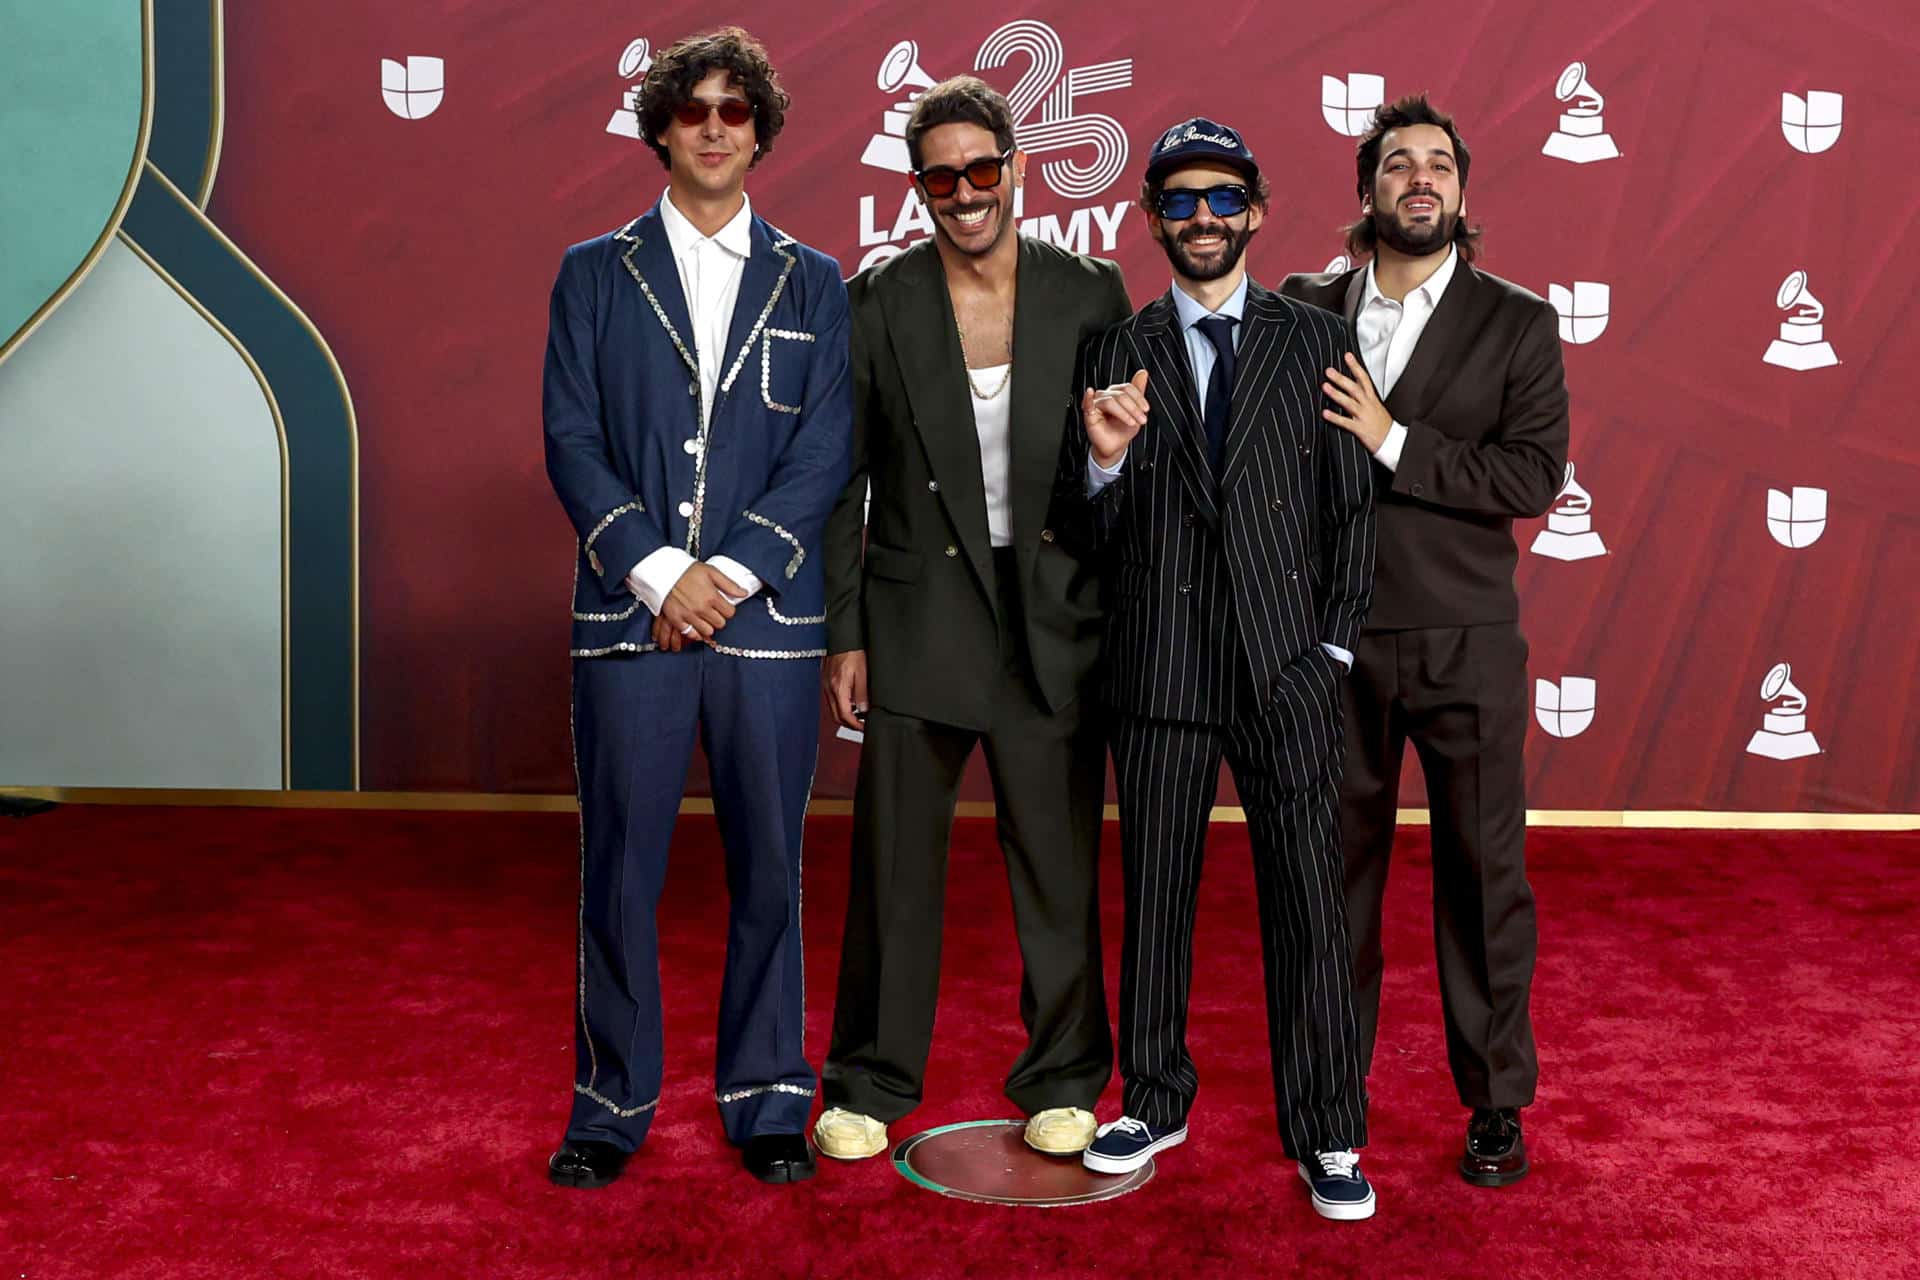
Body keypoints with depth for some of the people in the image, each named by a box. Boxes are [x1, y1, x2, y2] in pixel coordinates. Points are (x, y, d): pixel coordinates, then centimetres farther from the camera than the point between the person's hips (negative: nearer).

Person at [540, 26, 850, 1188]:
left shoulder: (813, 284, 11)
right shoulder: (595, 274, 10)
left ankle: (767, 1100, 20)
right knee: (619, 873, 4)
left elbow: (825, 454, 2)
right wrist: (659, 571, -11)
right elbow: (572, 441, 2)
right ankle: (613, 1105, 18)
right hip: (630, 615, 0)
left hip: (768, 617, 0)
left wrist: (730, 575, -10)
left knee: (769, 871, 6)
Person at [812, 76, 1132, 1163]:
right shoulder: (877, 303, 0)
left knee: (1059, 862, 9)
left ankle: (1064, 1079, 26)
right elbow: (843, 482, 2)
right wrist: (843, 637, -1)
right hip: (917, 616, 0)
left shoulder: (1090, 294, 1)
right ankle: (874, 1081, 23)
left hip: (1054, 619, 1)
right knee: (893, 862, 7)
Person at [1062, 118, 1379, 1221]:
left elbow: (1352, 506, 5)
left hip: (1288, 673, -1)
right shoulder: (1120, 354, 7)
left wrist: (1336, 646, -1)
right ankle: (1158, 1102, 28)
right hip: (1162, 669, 1)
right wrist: (1103, 458, -16)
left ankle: (1327, 1134, 15)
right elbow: (1093, 533, 4)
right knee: (1155, 901, 11)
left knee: (1308, 903, 2)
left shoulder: (1315, 340, 5)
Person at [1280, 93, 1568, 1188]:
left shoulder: (1518, 324, 1)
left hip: (1464, 643, -1)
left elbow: (1534, 477, -9)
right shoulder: (1301, 311, 6)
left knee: (1484, 869, 4)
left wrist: (1394, 442, -16)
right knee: (1338, 863, 10)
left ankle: (1497, 1100, 17)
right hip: (1334, 639, 1)